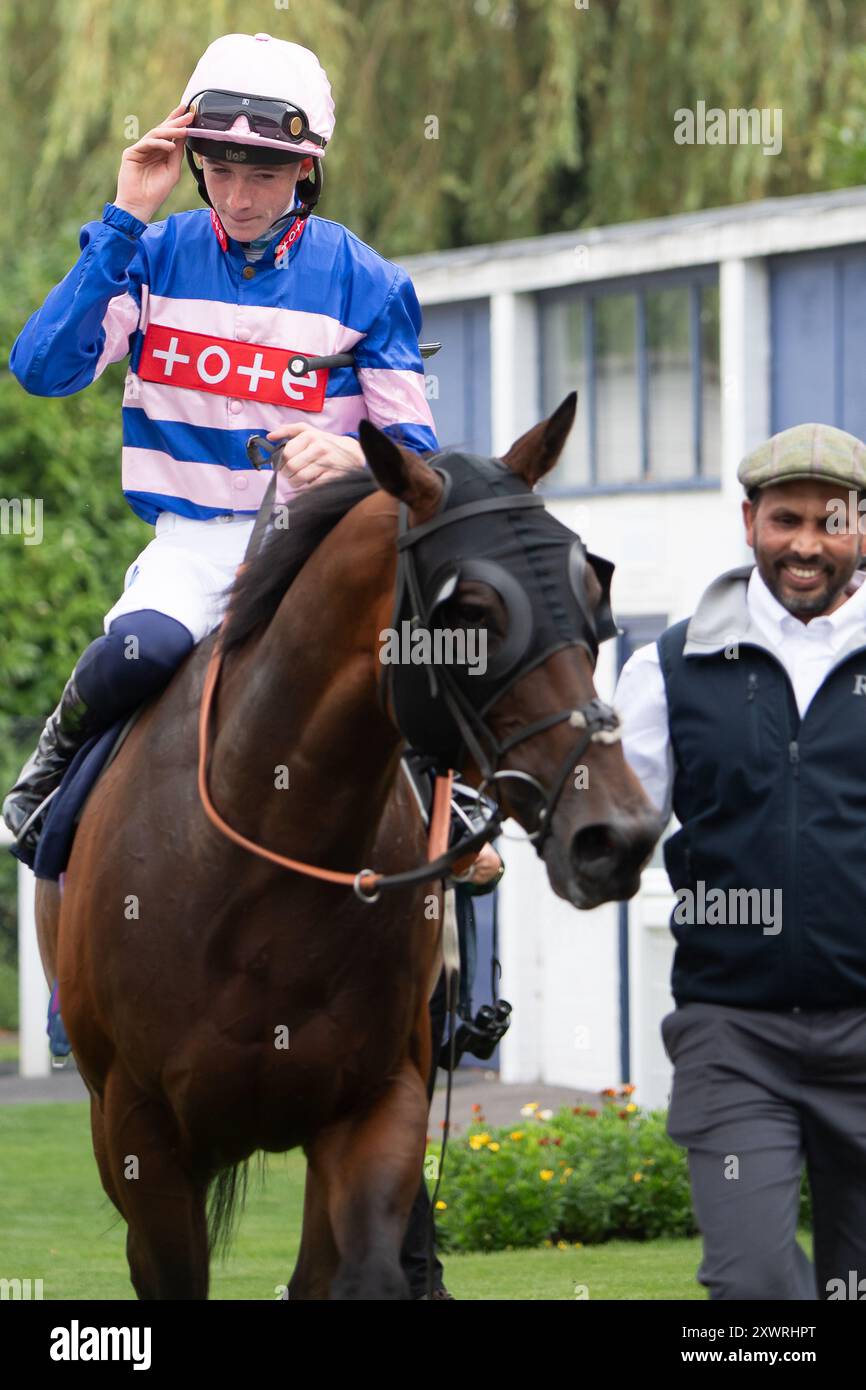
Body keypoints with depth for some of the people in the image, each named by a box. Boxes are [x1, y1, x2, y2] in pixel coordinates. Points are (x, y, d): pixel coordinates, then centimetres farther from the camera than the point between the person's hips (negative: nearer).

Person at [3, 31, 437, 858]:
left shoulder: (365, 284, 3)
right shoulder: (156, 258, 4)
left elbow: (414, 450, 3)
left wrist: (355, 459, -23)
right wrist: (125, 220, -13)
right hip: (192, 541, -1)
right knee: (145, 647, -35)